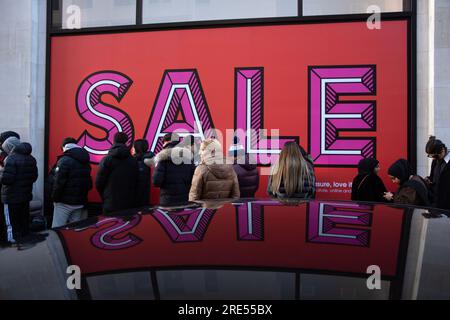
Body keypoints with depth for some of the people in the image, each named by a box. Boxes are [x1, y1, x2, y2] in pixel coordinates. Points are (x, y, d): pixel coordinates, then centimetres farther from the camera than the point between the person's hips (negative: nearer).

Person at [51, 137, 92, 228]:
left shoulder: (64, 160, -11)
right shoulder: (85, 162, 11)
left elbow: (58, 182, -17)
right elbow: (89, 184, 12)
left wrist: (55, 198, -6)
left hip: (65, 202, -7)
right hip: (80, 202, 7)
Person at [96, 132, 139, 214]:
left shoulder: (106, 160, -8)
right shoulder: (134, 161, 2)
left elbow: (99, 183, -6)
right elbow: (136, 183, 6)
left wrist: (105, 197, 12)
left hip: (111, 205, -3)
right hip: (129, 205, 3)